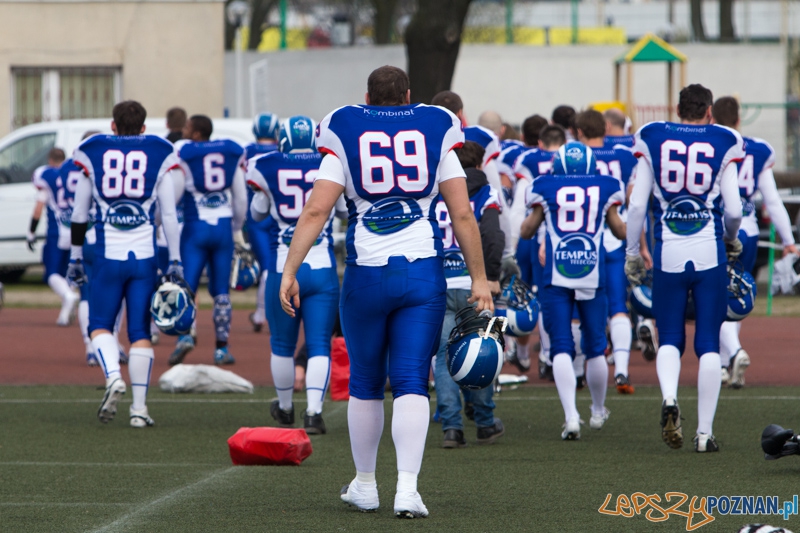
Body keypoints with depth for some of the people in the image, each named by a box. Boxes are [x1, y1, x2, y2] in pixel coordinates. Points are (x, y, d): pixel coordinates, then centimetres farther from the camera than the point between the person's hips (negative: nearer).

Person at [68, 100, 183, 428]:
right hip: (144, 255, 1)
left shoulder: (92, 152, 4)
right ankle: (139, 409, 3)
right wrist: (175, 262, 8)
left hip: (108, 255, -1)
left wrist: (75, 256, 17)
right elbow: (169, 214, 3)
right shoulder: (160, 155, 4)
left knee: (100, 325, 12)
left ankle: (113, 376, -16)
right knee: (140, 332, 6)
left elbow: (79, 213, 8)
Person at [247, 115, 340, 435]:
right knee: (319, 344, 1)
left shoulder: (266, 168, -2)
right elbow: (347, 210, 16)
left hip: (284, 268, 0)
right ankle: (314, 411, -14)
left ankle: (285, 409, 32)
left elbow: (257, 214, 15)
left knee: (282, 344, 17)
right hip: (322, 268, 0)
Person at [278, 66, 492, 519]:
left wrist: (289, 271, -4)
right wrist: (479, 277, 10)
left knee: (366, 383, 14)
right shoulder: (435, 134, 6)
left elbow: (315, 212, -5)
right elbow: (463, 215, 4)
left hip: (367, 274, 0)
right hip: (424, 273, 0)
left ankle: (365, 484, 25)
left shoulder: (346, 139, 3)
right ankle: (408, 486, -14)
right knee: (412, 383, -1)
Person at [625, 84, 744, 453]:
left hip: (669, 254, 1)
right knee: (709, 344, 6)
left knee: (669, 339, 12)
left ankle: (669, 397, -17)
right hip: (709, 253, -1)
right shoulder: (721, 143, 0)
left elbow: (637, 204, 2)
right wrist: (732, 241, 20)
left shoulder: (653, 140, 3)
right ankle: (704, 432, 3)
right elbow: (733, 209, -1)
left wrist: (632, 253, 13)